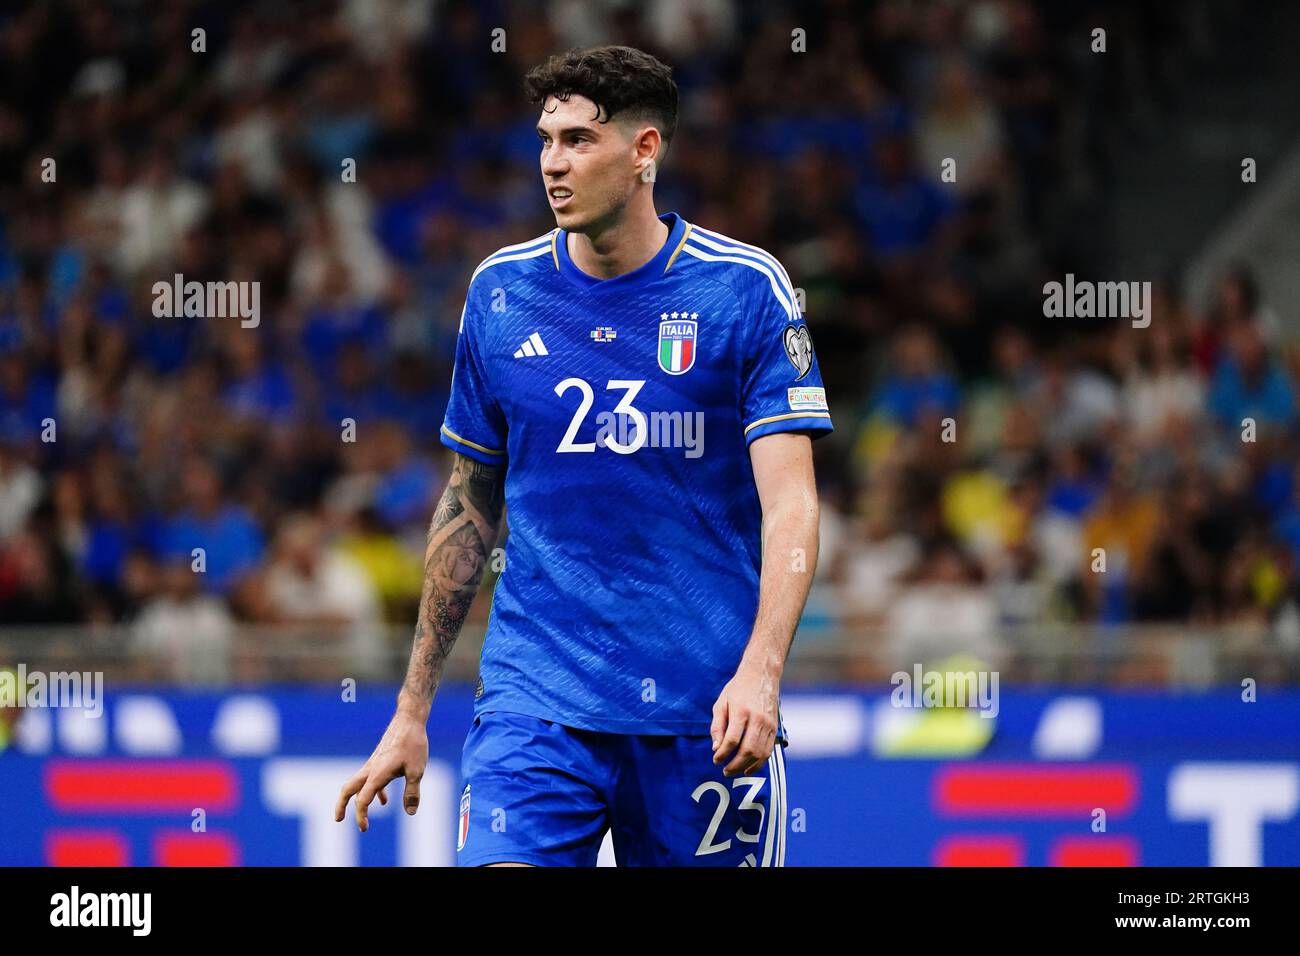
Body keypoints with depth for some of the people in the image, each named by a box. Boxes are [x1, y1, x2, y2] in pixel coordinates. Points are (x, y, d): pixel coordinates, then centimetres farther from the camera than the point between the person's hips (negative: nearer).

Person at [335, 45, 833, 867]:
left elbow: (789, 505, -10)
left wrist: (759, 670, -27)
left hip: (703, 709, -1)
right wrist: (413, 711, 13)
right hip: (535, 699, 1)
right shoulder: (500, 291, 6)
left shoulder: (748, 290, -3)